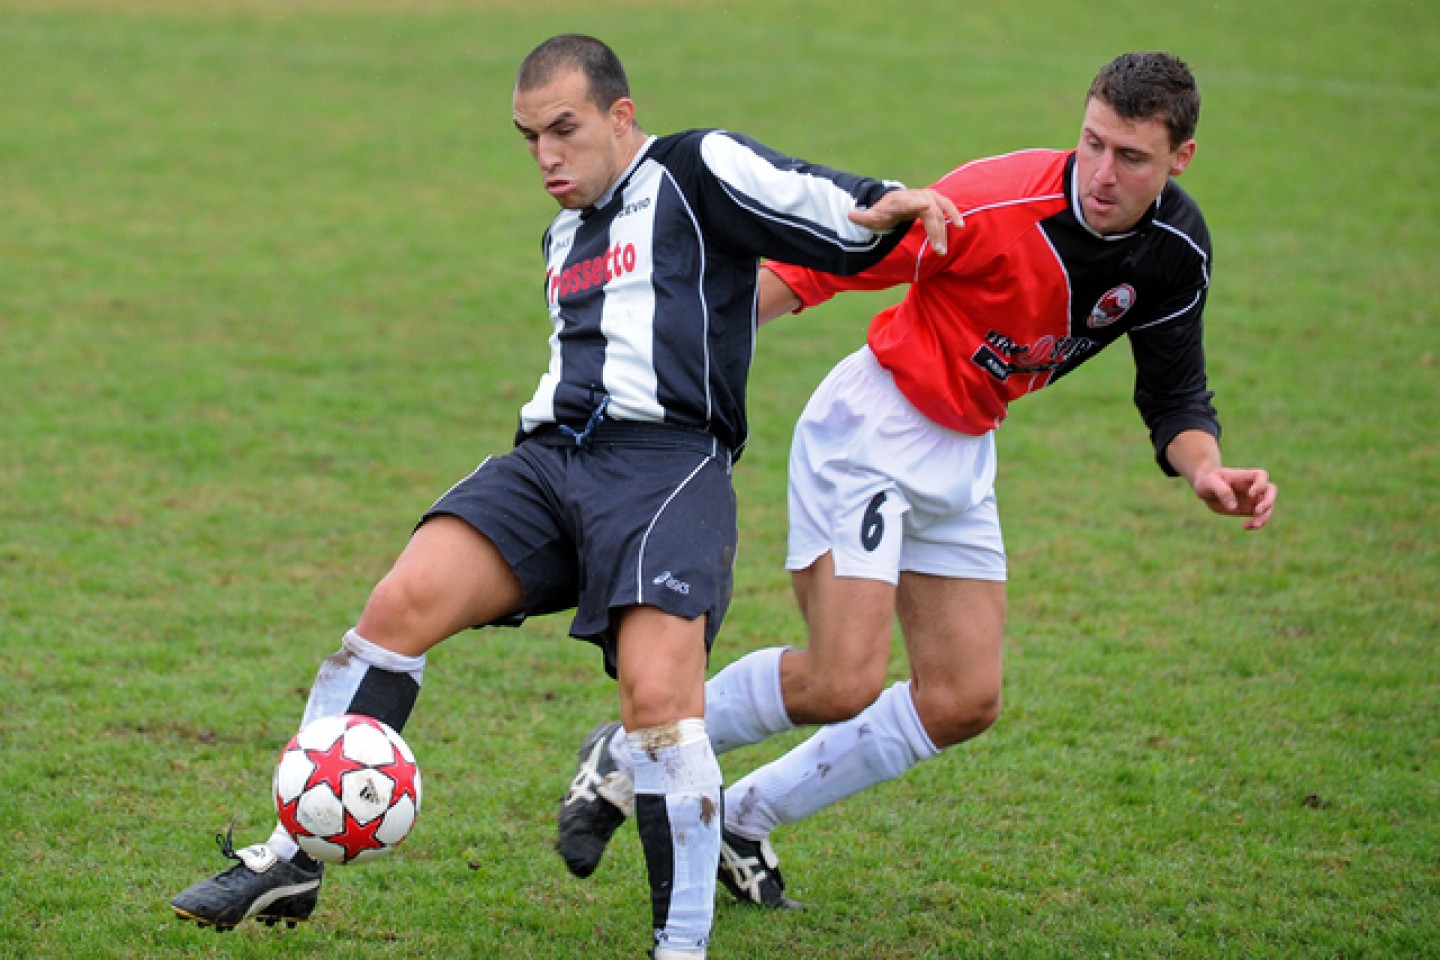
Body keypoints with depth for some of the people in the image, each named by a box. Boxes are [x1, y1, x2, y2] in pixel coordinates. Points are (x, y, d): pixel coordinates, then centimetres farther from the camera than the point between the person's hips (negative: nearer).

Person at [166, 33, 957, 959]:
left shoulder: (696, 171, 5)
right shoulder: (566, 234, 28)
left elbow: (837, 222, -7)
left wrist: (889, 204, -27)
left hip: (667, 462, -6)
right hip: (551, 459, 6)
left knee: (659, 697, -24)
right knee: (402, 603, -15)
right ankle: (290, 862, -11)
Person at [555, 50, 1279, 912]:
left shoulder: (1177, 250, -7)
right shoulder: (998, 202, -26)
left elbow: (1175, 395, 4)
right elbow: (823, 262, -21)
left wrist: (1206, 469, -18)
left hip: (964, 454, 7)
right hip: (872, 427, -7)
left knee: (964, 703, 3)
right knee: (843, 685, -18)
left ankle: (743, 818, 18)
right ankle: (630, 757, 5)